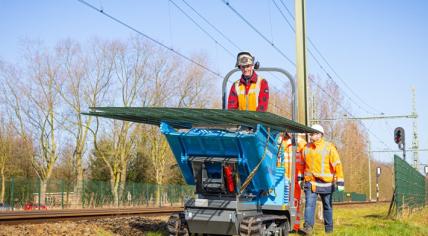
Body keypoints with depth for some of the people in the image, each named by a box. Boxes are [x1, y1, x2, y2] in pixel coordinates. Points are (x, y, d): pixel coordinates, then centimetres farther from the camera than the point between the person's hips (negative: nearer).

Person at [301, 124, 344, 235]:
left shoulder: (329, 147, -6)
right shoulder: (306, 148, 5)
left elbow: (337, 165, -9)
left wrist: (340, 182, -15)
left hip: (326, 183, -2)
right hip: (310, 182, 2)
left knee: (327, 206, 11)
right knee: (309, 204, -12)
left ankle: (329, 228, 24)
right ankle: (308, 227, -18)